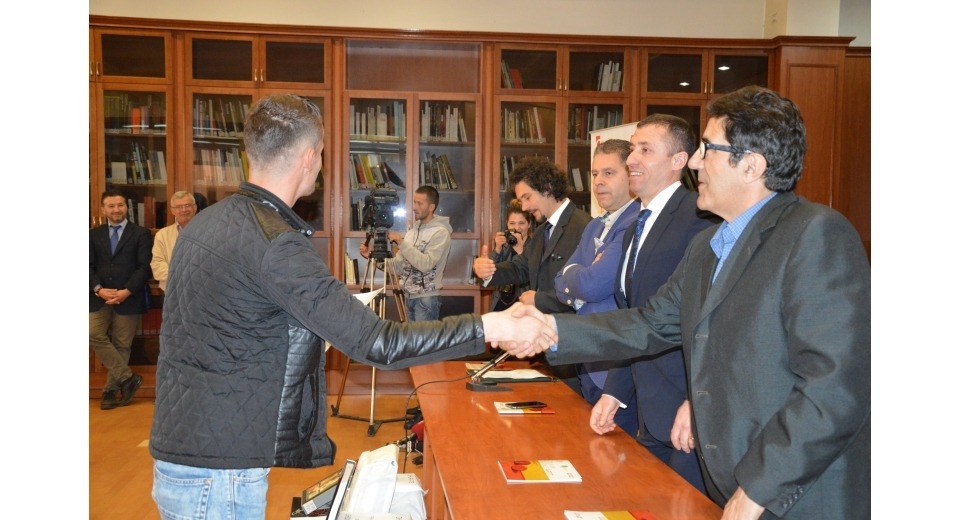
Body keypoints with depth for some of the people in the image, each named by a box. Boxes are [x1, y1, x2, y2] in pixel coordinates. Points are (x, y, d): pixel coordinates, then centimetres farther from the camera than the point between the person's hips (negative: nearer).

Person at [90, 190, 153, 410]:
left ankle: (111, 390, 15)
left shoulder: (141, 233, 2)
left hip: (129, 298, -3)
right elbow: (89, 266, 6)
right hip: (99, 297, 3)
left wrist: (127, 291, -16)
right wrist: (98, 289, -12)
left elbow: (145, 267, -5)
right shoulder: (94, 234, 13)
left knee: (121, 345, 2)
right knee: (93, 335, -13)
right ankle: (127, 377, -3)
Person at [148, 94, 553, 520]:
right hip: (216, 471, -9)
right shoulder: (274, 242, -23)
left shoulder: (207, 222, 5)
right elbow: (374, 344, -26)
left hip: (183, 450, 9)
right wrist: (489, 328, -21)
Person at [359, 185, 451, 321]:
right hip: (408, 297, 7)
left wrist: (401, 242, -20)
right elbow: (398, 267, 11)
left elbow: (425, 264, -23)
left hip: (426, 299, -7)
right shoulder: (412, 231, 12)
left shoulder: (440, 232, -11)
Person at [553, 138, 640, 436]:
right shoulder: (594, 227, 14)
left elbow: (593, 285, -23)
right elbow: (561, 285, 10)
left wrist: (572, 273, -2)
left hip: (617, 365, -9)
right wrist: (580, 284, -12)